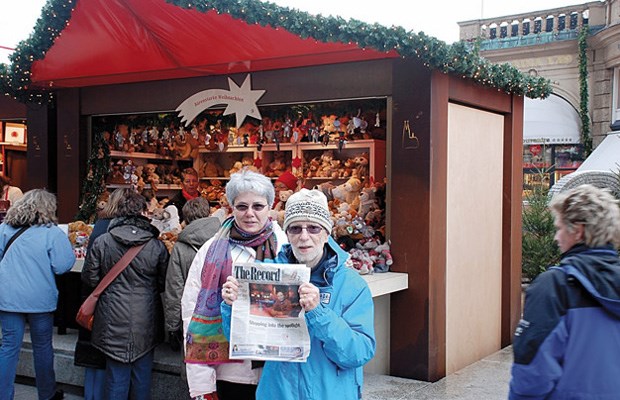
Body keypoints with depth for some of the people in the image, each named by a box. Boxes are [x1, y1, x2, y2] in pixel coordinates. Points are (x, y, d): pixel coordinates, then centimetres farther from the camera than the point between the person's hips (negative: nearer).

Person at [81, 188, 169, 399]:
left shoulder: (101, 242, -7)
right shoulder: (157, 246, -8)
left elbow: (89, 279, 1)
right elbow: (164, 284, 1)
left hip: (114, 321, 0)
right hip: (146, 321, 0)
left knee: (116, 376, 9)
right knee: (142, 376, 13)